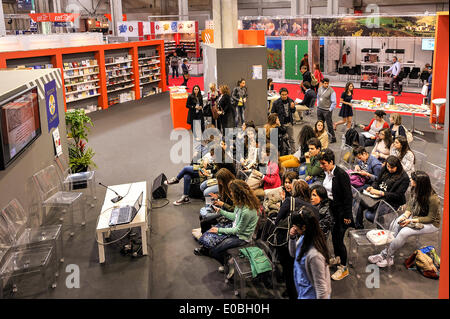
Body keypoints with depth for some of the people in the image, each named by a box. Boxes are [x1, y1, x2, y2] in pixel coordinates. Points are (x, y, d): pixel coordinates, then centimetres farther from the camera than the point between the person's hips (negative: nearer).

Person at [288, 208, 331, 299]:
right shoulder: (303, 238, -9)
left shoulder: (314, 255, -35)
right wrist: (292, 238, -7)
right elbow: (293, 254, 10)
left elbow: (320, 285, -29)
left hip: (310, 295, -8)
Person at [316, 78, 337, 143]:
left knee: (329, 125, 0)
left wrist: (330, 110, -12)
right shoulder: (320, 89, 4)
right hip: (319, 109, 6)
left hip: (327, 110, -6)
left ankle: (333, 138, 10)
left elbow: (334, 102, -12)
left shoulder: (331, 91, -15)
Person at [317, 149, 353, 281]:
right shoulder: (327, 172, 0)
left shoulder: (341, 175, -23)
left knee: (339, 238, -2)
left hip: (341, 210, -8)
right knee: (333, 235, 21)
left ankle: (343, 268, 14)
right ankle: (337, 258, 43)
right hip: (331, 209, 8)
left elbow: (348, 197, -20)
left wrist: (347, 216, -18)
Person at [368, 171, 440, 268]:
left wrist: (411, 221, -25)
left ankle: (387, 255, -8)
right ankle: (386, 252, -16)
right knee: (397, 224, -19)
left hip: (431, 223, -7)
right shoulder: (415, 190, -11)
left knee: (404, 232, -26)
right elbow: (411, 203, 5)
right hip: (415, 215, 7)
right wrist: (406, 215, -14)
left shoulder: (432, 198, -31)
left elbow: (431, 218, -21)